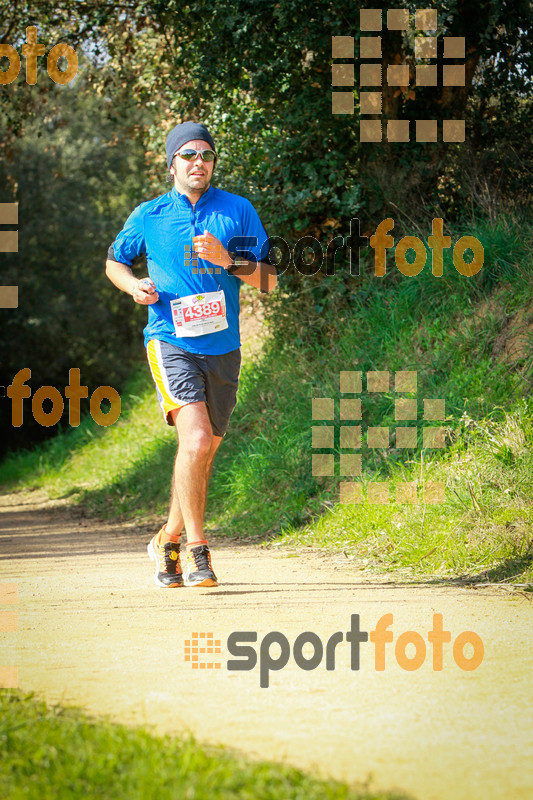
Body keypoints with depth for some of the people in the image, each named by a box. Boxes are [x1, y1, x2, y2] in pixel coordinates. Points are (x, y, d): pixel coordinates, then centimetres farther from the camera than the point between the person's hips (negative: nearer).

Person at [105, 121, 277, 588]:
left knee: (205, 451, 12)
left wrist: (228, 261, -14)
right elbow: (114, 262, 20)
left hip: (223, 347, 3)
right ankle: (198, 552, -15)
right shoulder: (149, 216, 4)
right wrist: (134, 286, -2)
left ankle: (169, 541, 34)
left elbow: (268, 280, 4)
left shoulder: (238, 211, 6)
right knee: (196, 439, -22)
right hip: (170, 343, -3)